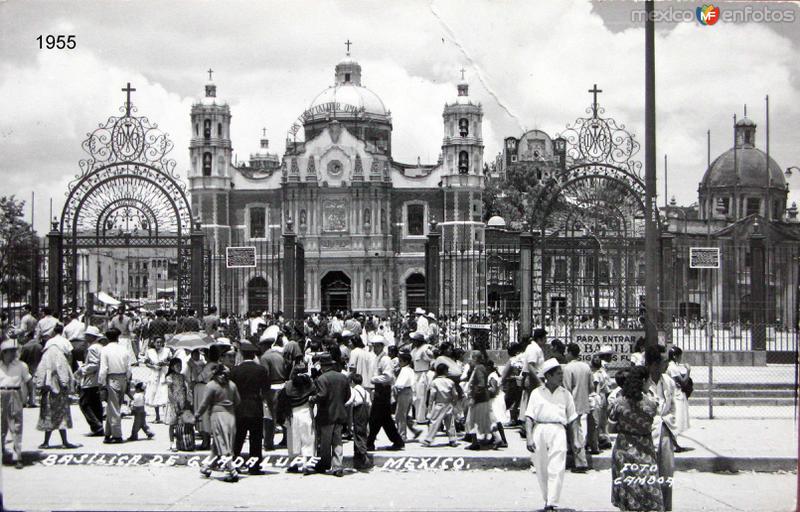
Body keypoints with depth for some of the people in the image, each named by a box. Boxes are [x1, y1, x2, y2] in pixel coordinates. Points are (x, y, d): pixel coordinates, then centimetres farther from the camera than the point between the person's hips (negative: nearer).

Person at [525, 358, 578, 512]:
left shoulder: (565, 394, 16)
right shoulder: (537, 393, 10)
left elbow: (571, 419, 18)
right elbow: (529, 417, 5)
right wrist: (529, 438, -7)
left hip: (558, 430, 0)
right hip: (539, 429, 0)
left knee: (556, 469, -11)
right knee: (541, 469, 5)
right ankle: (547, 499, 20)